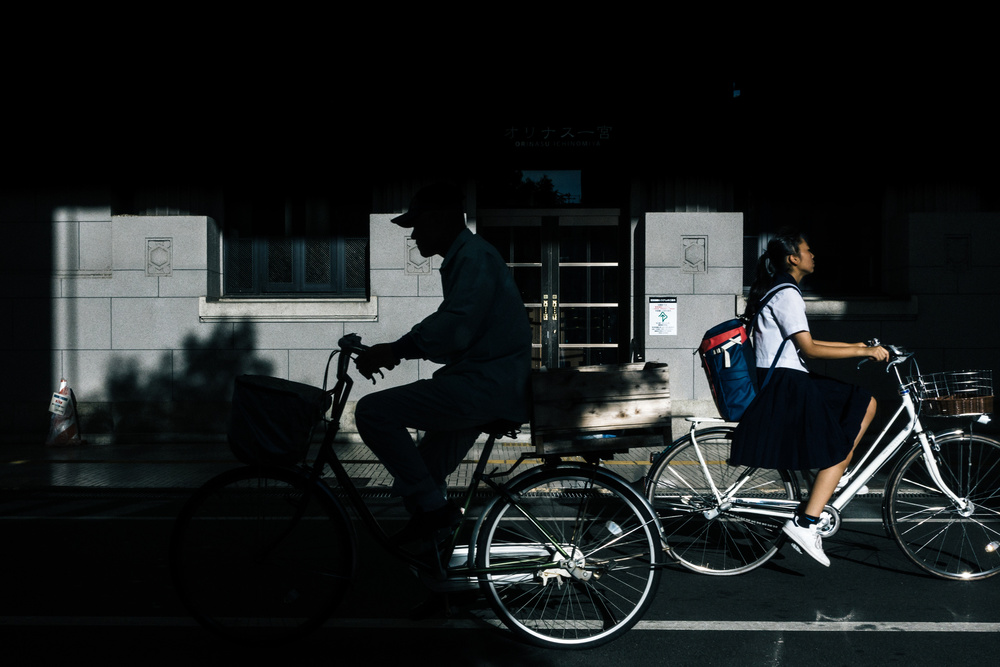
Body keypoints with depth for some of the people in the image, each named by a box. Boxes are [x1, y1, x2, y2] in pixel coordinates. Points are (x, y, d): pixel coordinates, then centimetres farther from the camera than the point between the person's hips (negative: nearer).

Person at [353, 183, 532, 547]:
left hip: (485, 385, -11)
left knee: (372, 412, -17)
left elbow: (454, 330, -26)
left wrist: (395, 350, -22)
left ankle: (433, 506, -9)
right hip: (482, 383, 11)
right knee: (427, 480, 18)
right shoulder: (462, 257, 19)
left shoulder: (474, 257, -13)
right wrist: (395, 351, 12)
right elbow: (445, 325, 22)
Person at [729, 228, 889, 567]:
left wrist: (855, 345, 18)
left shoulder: (779, 291, 18)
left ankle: (832, 479, 8)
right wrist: (863, 352, -17)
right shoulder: (786, 294, -14)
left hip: (790, 382, 10)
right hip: (785, 385, -10)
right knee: (838, 451, -5)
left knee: (865, 403, 11)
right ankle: (805, 524, -8)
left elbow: (805, 344, 21)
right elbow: (810, 349, -19)